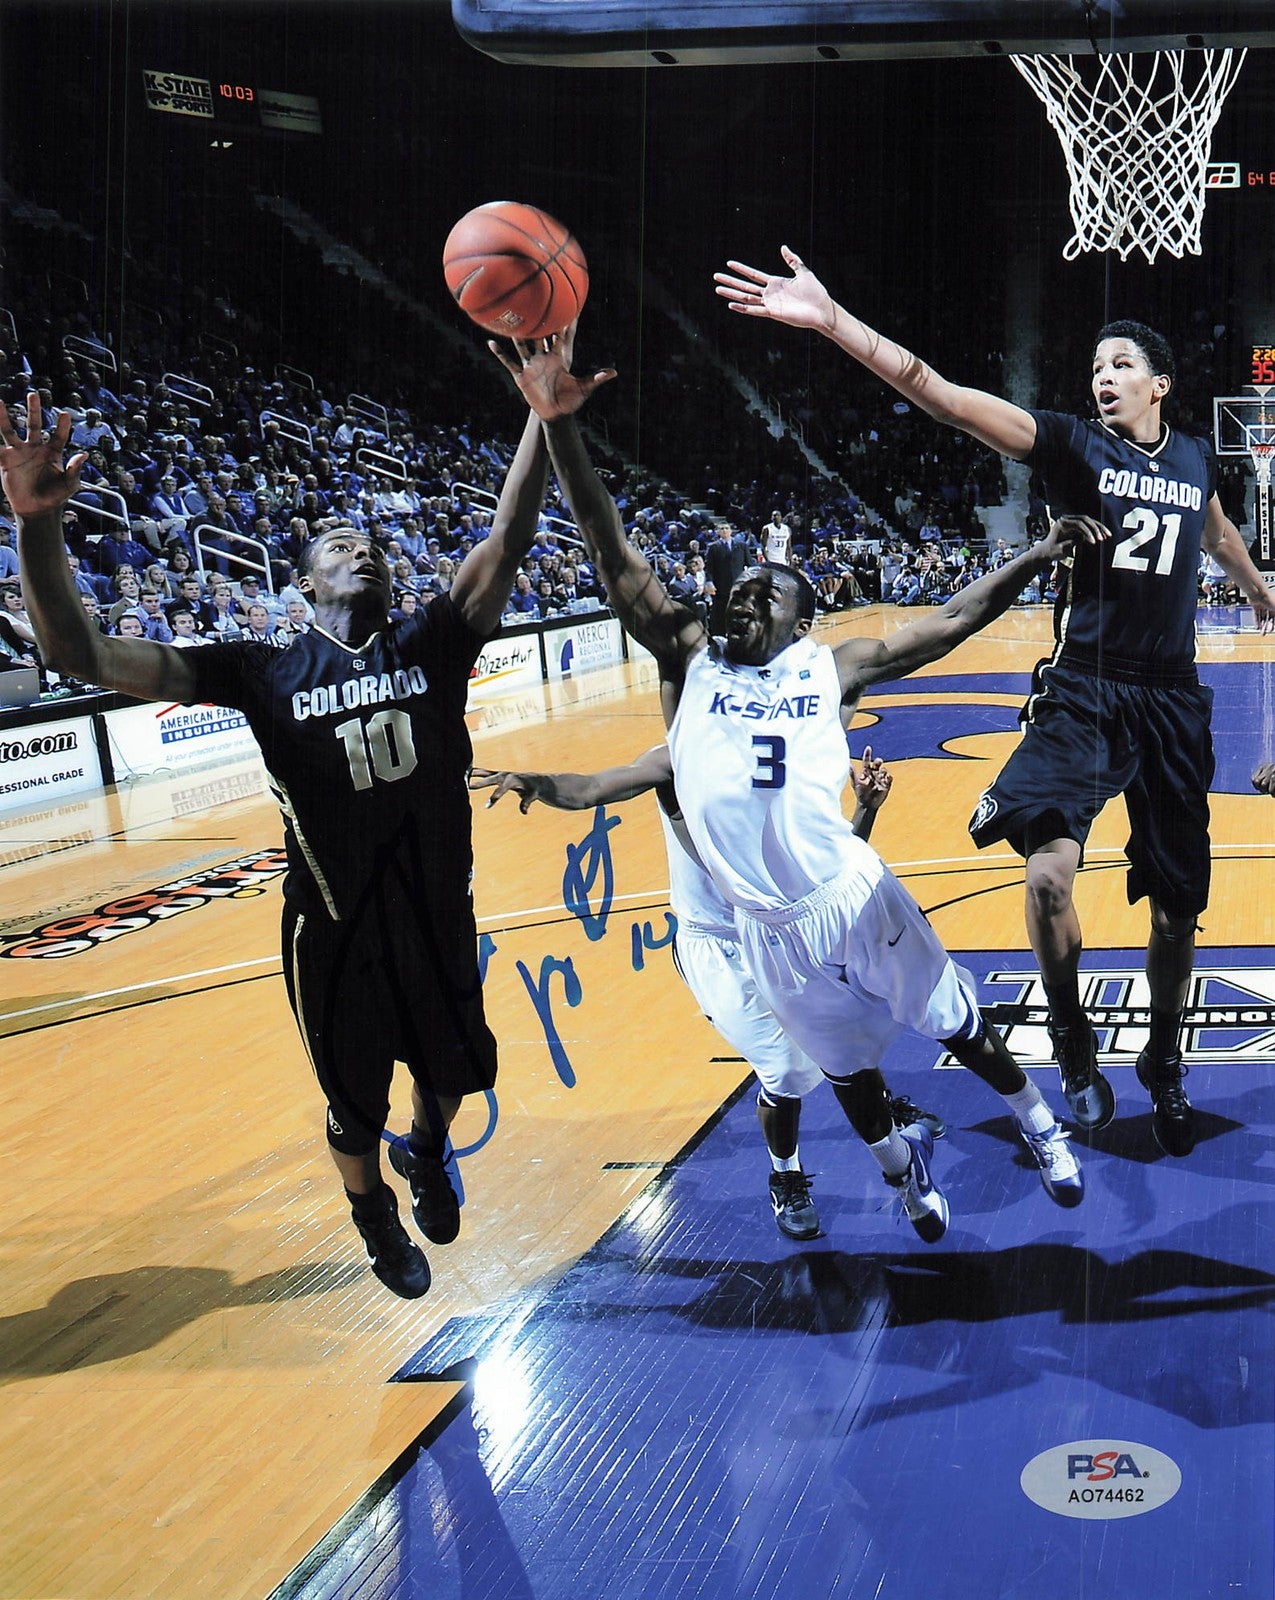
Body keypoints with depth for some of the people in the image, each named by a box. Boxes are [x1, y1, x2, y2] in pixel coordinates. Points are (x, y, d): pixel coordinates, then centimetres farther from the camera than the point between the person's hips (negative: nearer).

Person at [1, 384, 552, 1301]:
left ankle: (427, 1155, 60)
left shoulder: (431, 647, -6)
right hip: (335, 931, -2)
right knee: (356, 1109, 16)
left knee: (452, 1069, 24)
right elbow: (82, 656, -18)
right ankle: (376, 1217, 49)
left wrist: (544, 421, -33)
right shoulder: (266, 675, -11)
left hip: (439, 914, 2)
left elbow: (510, 541, -19)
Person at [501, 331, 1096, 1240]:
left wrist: (1036, 559, -6)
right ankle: (902, 1169, 47)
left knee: (960, 1028, 13)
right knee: (848, 1070, 19)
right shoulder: (690, 662, 1)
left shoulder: (828, 670, 1)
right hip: (769, 932, 1)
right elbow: (616, 560, -9)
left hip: (853, 898, -1)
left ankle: (1040, 1127, 39)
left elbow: (949, 625, 3)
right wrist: (560, 427, -19)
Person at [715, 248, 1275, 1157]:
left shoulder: (1194, 458, 7)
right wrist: (831, 320, -32)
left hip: (1172, 700, 4)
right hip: (1084, 690, -4)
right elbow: (938, 393, -20)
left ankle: (1165, 1067, 32)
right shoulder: (1073, 444, -6)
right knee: (1049, 871, -25)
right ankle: (1073, 1043, -2)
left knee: (1177, 905, 10)